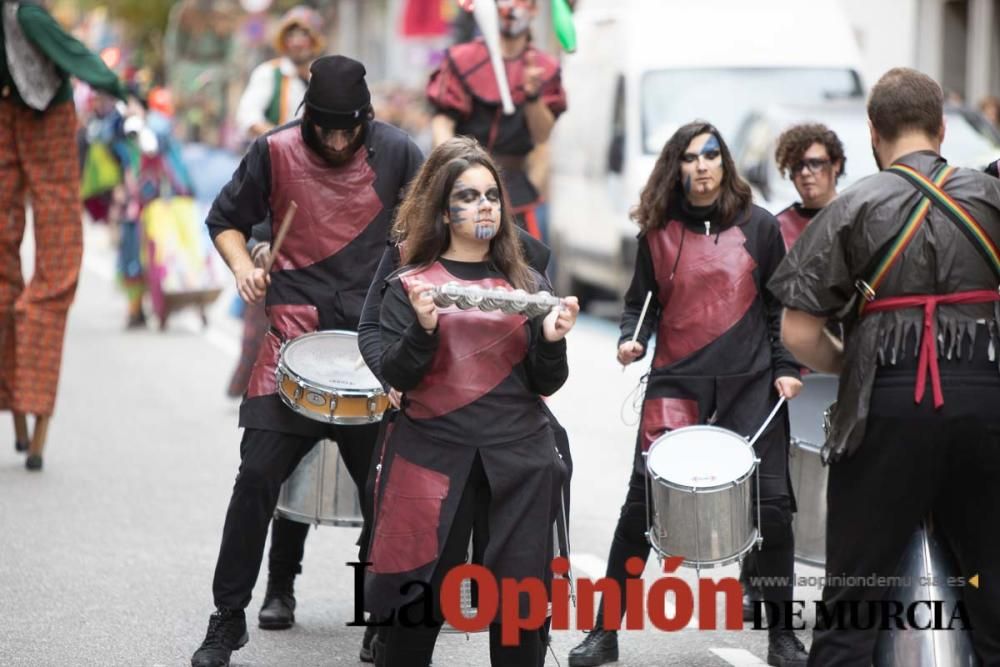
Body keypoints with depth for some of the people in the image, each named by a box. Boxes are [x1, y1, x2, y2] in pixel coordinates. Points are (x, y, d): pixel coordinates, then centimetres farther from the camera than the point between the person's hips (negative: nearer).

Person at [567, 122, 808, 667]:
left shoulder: (758, 227, 4)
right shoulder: (658, 233, 5)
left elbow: (780, 304, 8)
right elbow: (642, 302, 10)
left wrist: (786, 367, -1)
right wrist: (630, 339, -9)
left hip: (750, 382, 0)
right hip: (676, 381, 0)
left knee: (771, 503, -1)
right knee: (643, 500, -6)